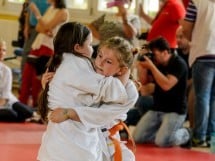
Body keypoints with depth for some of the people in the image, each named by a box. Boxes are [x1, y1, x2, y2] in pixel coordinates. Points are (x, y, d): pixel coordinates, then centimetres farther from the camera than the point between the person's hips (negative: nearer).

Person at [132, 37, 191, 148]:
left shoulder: (178, 64, -14)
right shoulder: (157, 63, 7)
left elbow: (166, 85, -27)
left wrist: (152, 67, -25)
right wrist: (143, 67, -6)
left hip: (175, 111, -7)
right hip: (156, 109, 7)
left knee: (162, 142, -25)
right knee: (137, 137, -8)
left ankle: (184, 134, 5)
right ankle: (165, 131, 12)